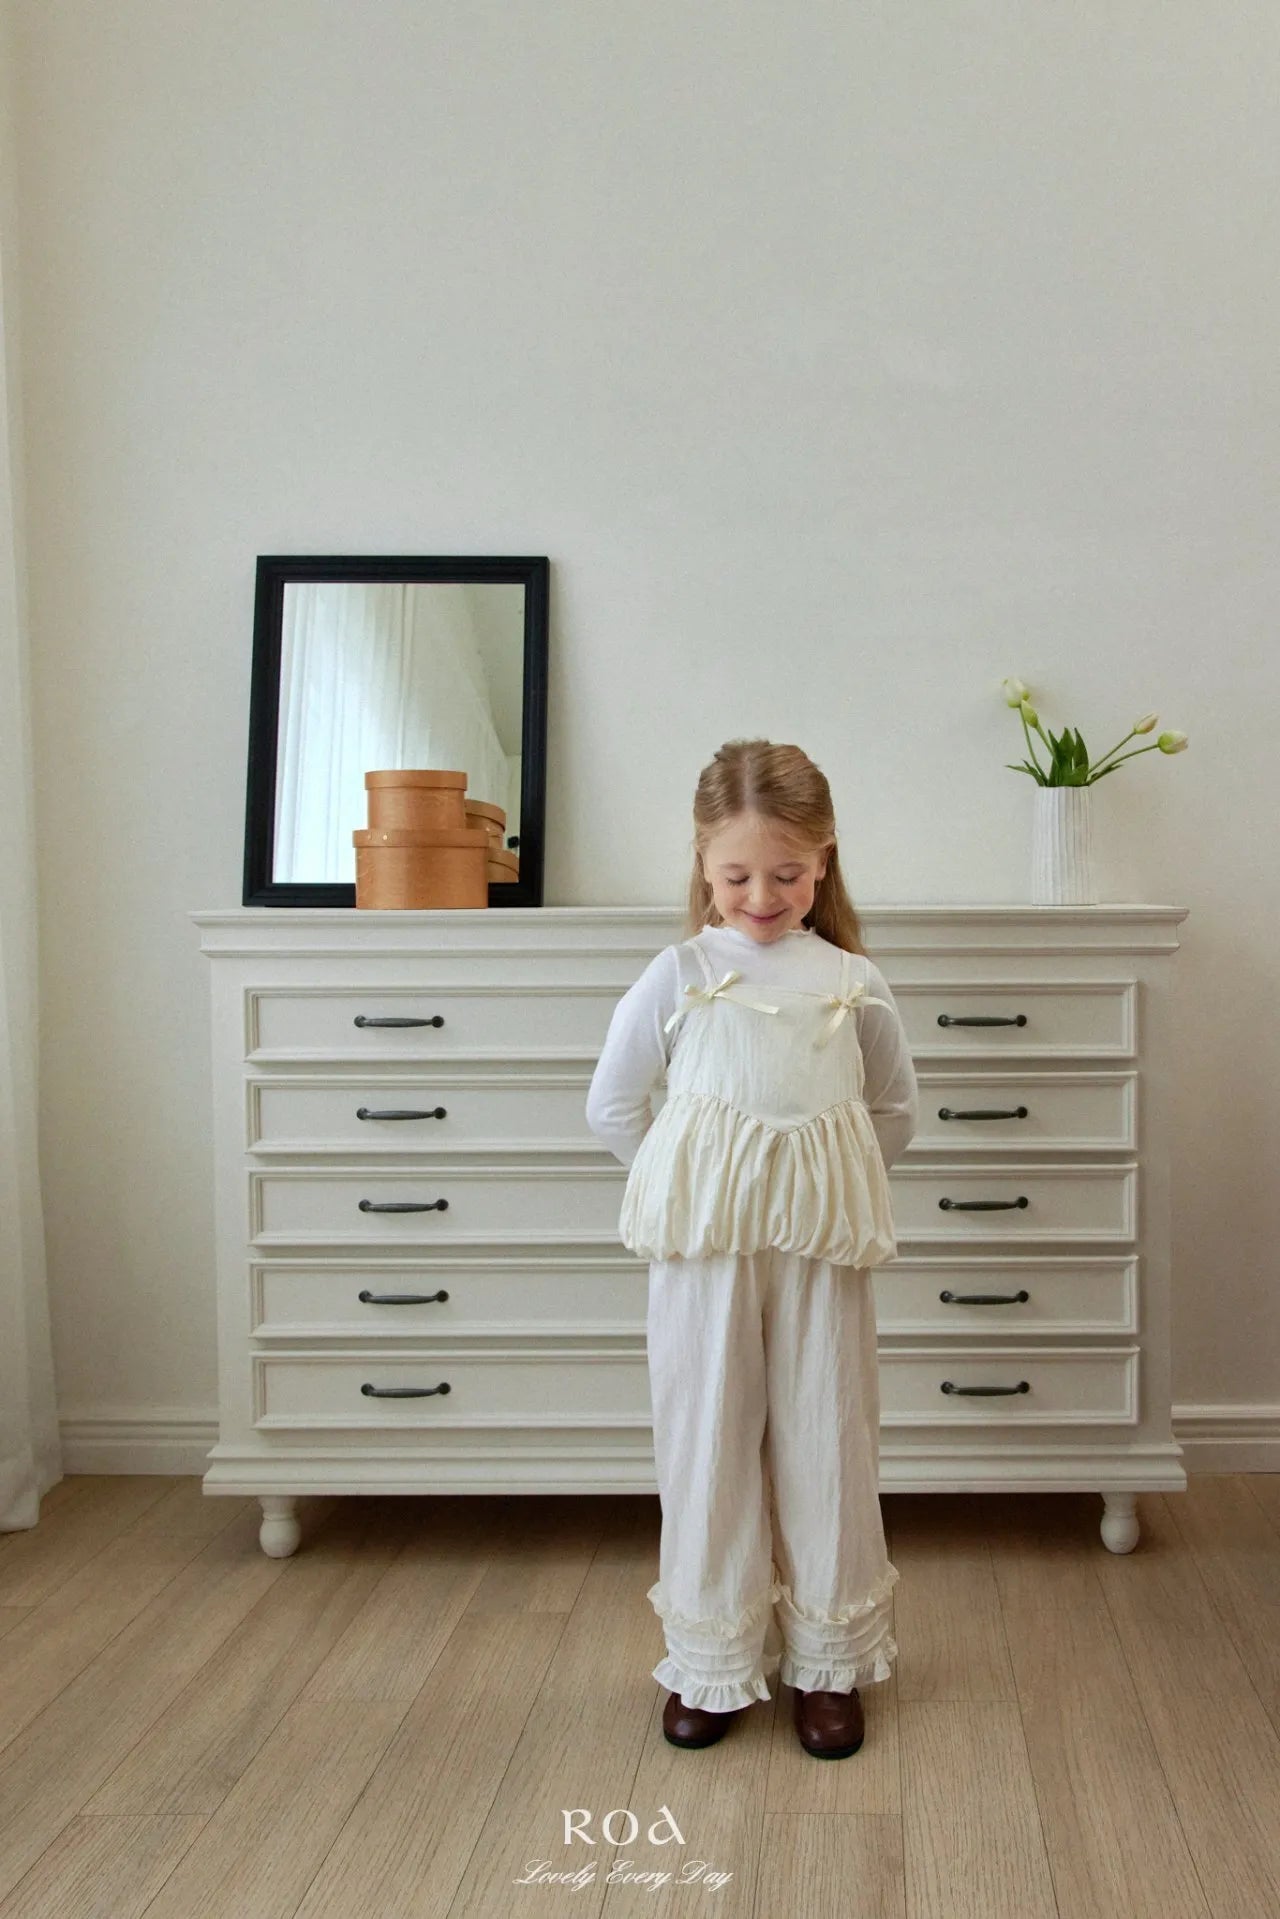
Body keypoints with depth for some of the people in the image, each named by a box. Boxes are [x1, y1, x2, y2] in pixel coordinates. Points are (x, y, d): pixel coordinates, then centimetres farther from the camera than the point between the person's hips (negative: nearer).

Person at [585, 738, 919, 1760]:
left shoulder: (856, 982, 4)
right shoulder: (677, 975, 0)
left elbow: (897, 1111, 15)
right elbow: (612, 1106, 6)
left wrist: (821, 1182, 6)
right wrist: (687, 1184, 4)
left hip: (823, 1240, 1)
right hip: (706, 1244, -1)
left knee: (826, 1436, 9)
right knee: (707, 1435, 7)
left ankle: (829, 1661, 26)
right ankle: (714, 1661, 25)